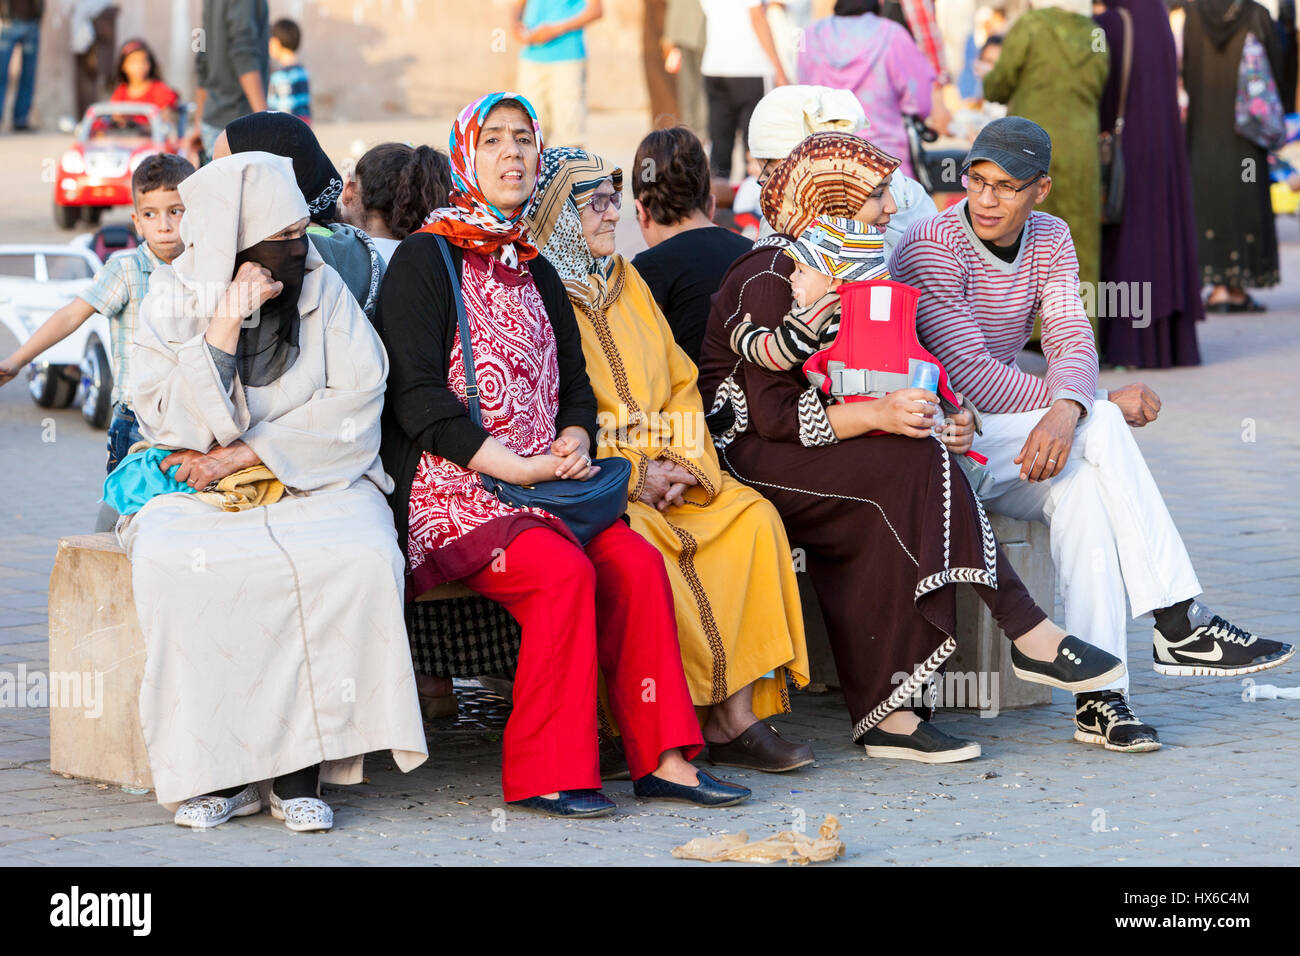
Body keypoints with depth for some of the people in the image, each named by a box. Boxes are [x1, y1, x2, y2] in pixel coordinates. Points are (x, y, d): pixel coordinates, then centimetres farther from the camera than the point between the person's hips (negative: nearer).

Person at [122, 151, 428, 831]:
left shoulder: (322, 288, 4)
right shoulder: (172, 298, 2)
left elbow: (356, 401, -5)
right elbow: (170, 422, -7)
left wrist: (243, 455, -12)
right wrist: (224, 327, -15)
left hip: (316, 483, 0)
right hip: (199, 491, 0)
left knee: (359, 559, -33)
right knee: (173, 565, -34)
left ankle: (300, 769, -27)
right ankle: (217, 773, -25)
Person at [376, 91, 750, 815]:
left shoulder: (537, 273, 21)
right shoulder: (425, 260, -1)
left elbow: (574, 383, 23)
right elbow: (416, 398, -10)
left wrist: (574, 442, -1)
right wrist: (513, 466, -17)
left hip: (542, 480, 6)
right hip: (452, 487, -6)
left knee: (638, 563, -19)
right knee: (563, 572, -30)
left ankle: (661, 756, -14)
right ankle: (545, 774, -21)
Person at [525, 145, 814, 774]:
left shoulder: (625, 281, 21)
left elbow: (681, 385, 20)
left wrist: (683, 464, 1)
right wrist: (632, 476, -15)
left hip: (660, 473, 7)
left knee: (752, 516, -16)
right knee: (639, 543, -34)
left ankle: (738, 715, -18)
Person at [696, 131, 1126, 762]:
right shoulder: (770, 278, -14)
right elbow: (774, 414, -21)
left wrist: (944, 417, -6)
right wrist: (878, 414, -31)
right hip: (743, 456, -8)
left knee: (882, 519, -24)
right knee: (916, 469, -26)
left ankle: (884, 715, -28)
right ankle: (1029, 635, -23)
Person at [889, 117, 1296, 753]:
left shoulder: (1050, 241, 6)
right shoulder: (929, 249, -14)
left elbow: (1072, 341, -9)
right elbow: (970, 374, -21)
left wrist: (1065, 410, -33)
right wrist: (1099, 410, -20)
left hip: (1005, 438, 6)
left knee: (1079, 483, -29)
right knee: (1099, 431, -27)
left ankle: (1097, 696, -34)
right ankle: (1180, 627, -26)